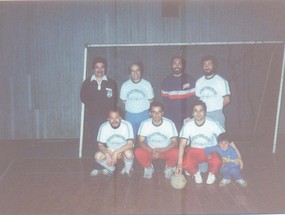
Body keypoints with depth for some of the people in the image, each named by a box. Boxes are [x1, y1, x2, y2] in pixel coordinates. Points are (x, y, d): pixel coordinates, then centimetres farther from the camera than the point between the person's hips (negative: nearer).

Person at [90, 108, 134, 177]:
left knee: (129, 154, -36)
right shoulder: (103, 127, -17)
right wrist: (107, 154, -33)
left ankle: (128, 170, -2)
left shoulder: (127, 125, -23)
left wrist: (116, 152, -36)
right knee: (98, 156, -24)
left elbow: (130, 144, -26)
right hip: (110, 150, 3)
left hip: (124, 149, -3)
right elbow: (100, 145, -13)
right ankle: (111, 169, 7)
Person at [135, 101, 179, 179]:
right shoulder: (145, 124, -14)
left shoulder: (169, 123, -17)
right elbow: (140, 142, -14)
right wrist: (151, 150, -32)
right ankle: (148, 167, 4)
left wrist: (162, 150, -33)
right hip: (150, 151, 1)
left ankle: (169, 168, 3)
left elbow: (175, 142, -17)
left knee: (176, 153, -32)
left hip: (166, 151, -1)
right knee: (138, 152, -29)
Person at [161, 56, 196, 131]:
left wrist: (190, 116, -10)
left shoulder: (190, 79, 4)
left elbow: (193, 99, -1)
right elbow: (165, 99, 10)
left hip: (186, 117, -1)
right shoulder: (166, 81, 10)